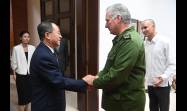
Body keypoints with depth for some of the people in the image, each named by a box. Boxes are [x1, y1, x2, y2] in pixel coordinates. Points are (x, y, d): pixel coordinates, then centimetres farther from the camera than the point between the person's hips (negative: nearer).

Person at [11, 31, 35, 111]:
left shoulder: (32, 48, 0)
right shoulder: (16, 48, -6)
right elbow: (13, 62, -1)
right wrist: (14, 74, -1)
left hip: (30, 74, 3)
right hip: (21, 74, -3)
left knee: (29, 92, 11)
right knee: (22, 93, 3)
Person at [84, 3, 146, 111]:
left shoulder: (131, 41, -23)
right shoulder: (121, 39, 10)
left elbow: (117, 75, -26)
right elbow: (110, 66, 16)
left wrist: (94, 82, -12)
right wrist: (98, 76, 1)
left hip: (127, 102, -9)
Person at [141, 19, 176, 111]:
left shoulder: (164, 42, -11)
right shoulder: (144, 44, 4)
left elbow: (172, 64, -13)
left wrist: (163, 77, -26)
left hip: (162, 85, -5)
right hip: (150, 84, 5)